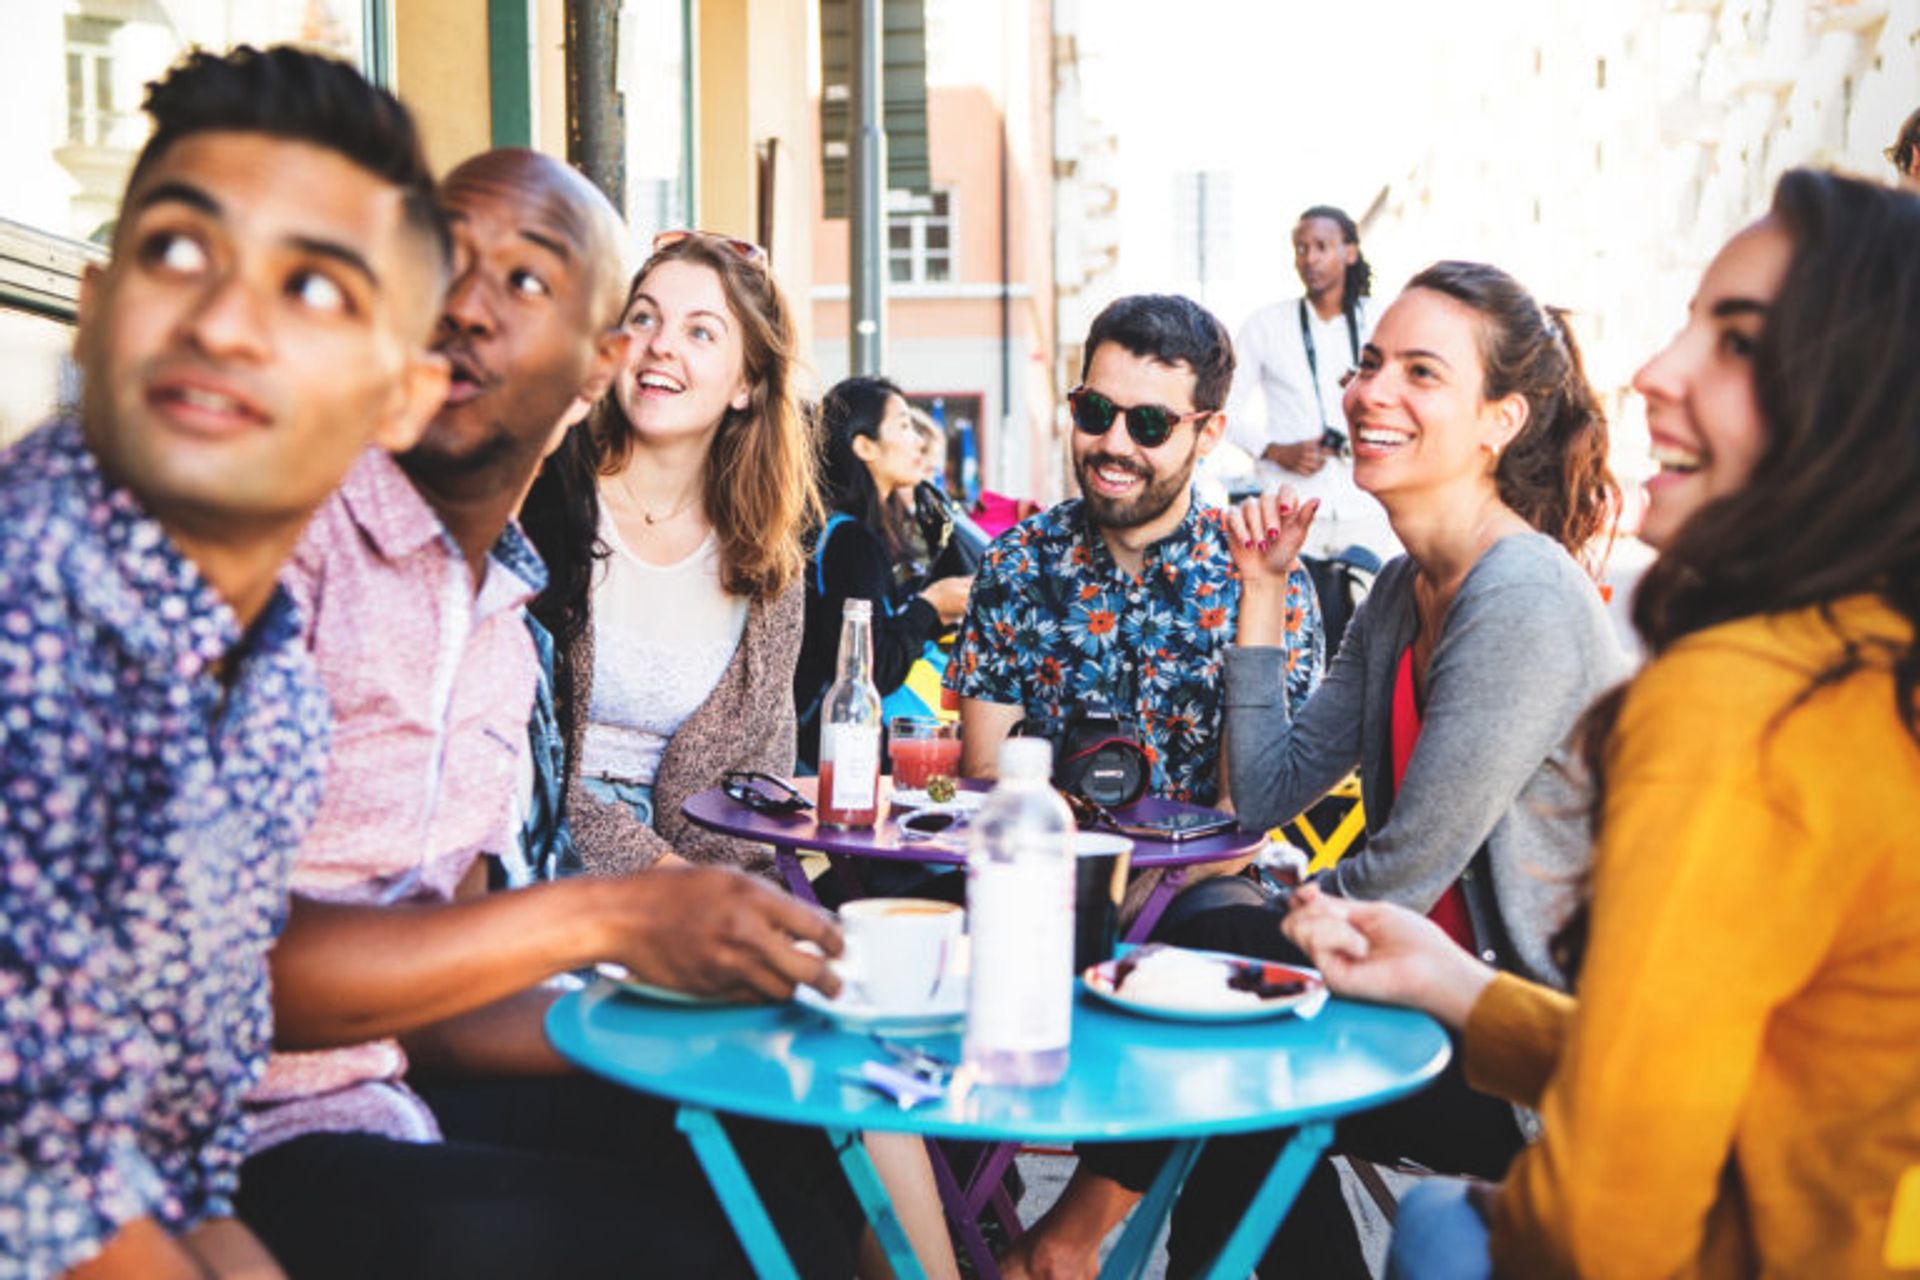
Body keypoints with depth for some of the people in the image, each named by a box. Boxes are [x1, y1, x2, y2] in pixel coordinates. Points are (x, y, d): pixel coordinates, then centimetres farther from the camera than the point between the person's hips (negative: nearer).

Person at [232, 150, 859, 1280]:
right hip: (232, 1141, -8)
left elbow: (424, 999, 11)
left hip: (382, 1099, 8)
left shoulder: (507, 632, 12)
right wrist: (602, 916, -21)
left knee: (805, 1163, 0)